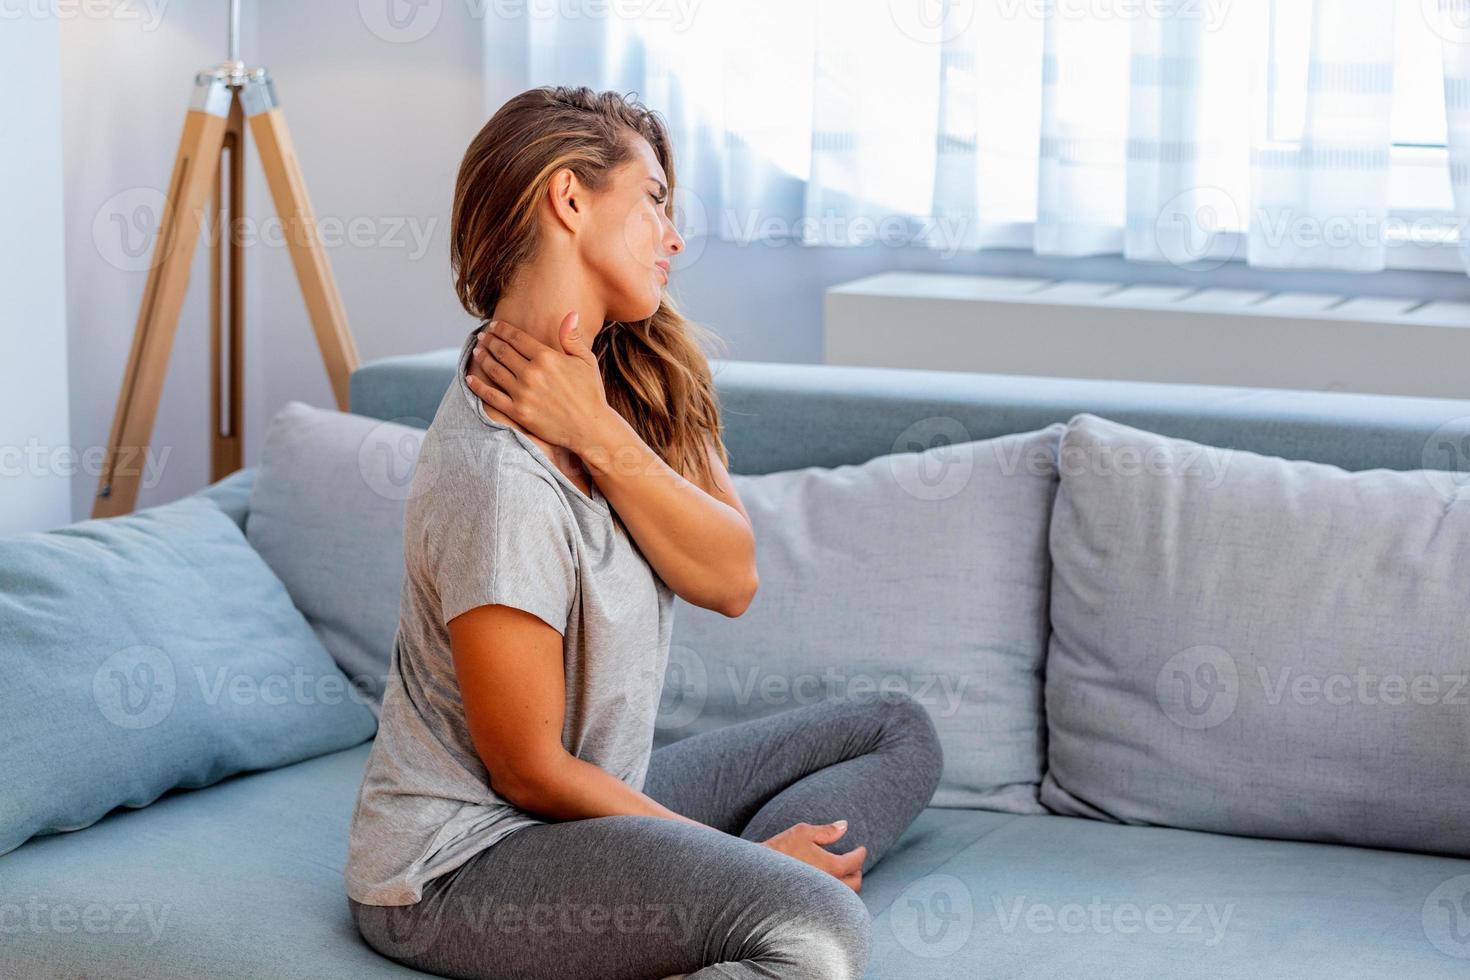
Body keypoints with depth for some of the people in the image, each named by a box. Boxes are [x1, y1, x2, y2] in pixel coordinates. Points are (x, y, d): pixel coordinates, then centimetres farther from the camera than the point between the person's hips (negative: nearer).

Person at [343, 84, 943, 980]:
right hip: (461, 863, -10)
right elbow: (530, 771, -18)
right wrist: (734, 856, -9)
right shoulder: (497, 473, -24)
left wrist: (600, 436, -22)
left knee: (899, 734, 14)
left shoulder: (627, 381, 4)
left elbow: (731, 579, -7)